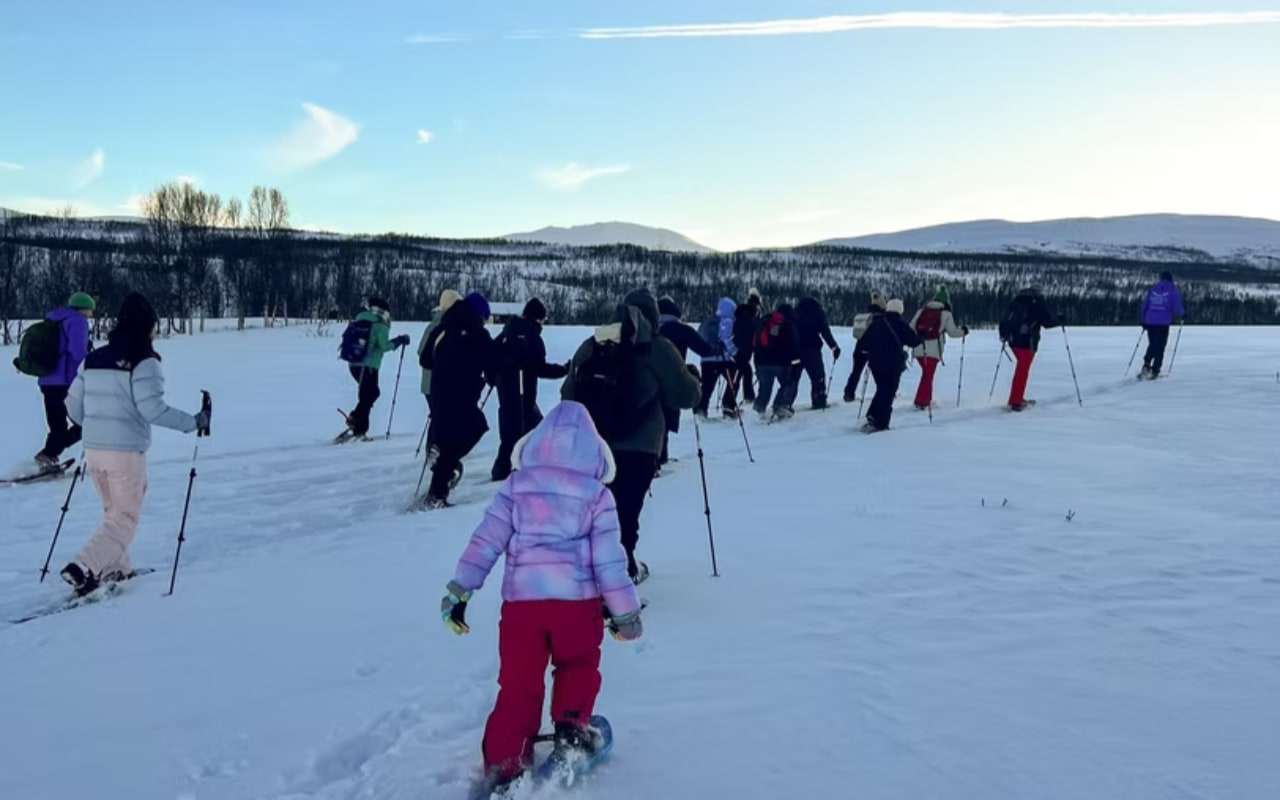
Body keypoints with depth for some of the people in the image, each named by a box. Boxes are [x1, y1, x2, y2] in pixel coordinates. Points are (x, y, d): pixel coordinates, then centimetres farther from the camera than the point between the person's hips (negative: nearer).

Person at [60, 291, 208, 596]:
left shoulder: (93, 359, 8)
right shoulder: (144, 362, -12)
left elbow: (73, 406, 11)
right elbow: (152, 408, -20)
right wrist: (192, 422, -9)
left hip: (94, 449, 7)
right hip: (126, 451, -7)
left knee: (113, 512, 23)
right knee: (125, 518, 4)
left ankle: (114, 569, 25)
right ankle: (83, 568, -10)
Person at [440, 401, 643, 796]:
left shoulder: (516, 486, 7)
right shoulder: (597, 495, 3)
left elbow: (485, 541, 4)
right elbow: (609, 560, 1)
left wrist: (460, 590, 7)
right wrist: (625, 610, 9)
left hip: (521, 600, 1)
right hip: (577, 601, -1)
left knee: (518, 686, 9)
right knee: (579, 666, 27)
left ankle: (503, 766, 8)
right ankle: (570, 727, 21)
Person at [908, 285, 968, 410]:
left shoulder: (921, 311, 12)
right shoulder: (946, 314, 1)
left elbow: (911, 328, 11)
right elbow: (952, 332, 4)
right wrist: (963, 331, 22)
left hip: (919, 348, 5)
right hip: (933, 349, -4)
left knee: (927, 373, 20)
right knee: (928, 375, -2)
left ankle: (927, 399, 22)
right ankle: (921, 401, -10)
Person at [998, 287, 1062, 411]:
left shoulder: (1017, 300, 15)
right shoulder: (1038, 302, -1)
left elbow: (1006, 318, 15)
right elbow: (1048, 320, -3)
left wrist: (1003, 334, 22)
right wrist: (1059, 320, 15)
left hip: (1013, 340, 6)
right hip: (1027, 341, -6)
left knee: (1022, 367, 19)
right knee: (1023, 370, -5)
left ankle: (1017, 397, 20)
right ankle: (1015, 402, -9)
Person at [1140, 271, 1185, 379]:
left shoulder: (1153, 289, 10)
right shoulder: (1173, 290, -1)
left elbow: (1145, 305, 12)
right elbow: (1177, 308, -7)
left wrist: (1144, 321, 21)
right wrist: (1183, 314, 16)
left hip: (1150, 321, 3)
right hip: (1163, 322, -3)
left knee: (1152, 345, 18)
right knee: (1160, 347, 5)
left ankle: (1147, 364, -3)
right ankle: (1155, 371, 1)